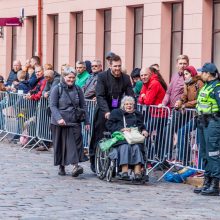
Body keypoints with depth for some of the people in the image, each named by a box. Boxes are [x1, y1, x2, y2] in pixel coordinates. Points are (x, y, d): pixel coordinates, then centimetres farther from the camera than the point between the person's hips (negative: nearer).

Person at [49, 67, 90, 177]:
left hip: (74, 122, 2)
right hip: (60, 122, -2)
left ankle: (75, 166, -18)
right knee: (61, 145, 4)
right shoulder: (57, 89, -2)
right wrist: (59, 118, -21)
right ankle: (61, 167, 16)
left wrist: (86, 121, 8)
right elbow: (53, 106, -7)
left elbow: (83, 106, 13)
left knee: (75, 142, -11)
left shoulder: (77, 89, 9)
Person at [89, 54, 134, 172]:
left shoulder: (126, 78, 3)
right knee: (100, 138, 2)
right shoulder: (102, 76, -8)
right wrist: (106, 111, -27)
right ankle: (94, 161, 14)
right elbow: (100, 96, -15)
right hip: (104, 112, -3)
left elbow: (131, 96, 3)